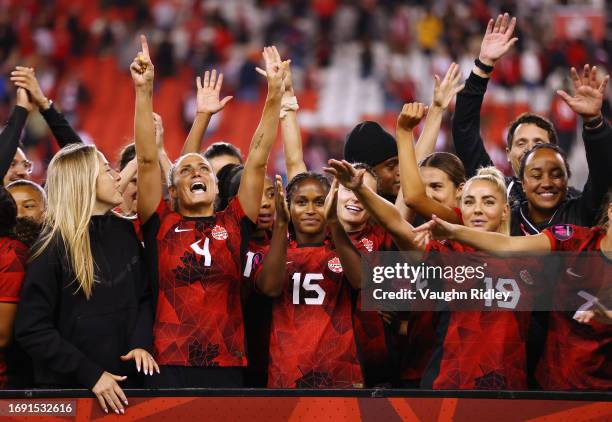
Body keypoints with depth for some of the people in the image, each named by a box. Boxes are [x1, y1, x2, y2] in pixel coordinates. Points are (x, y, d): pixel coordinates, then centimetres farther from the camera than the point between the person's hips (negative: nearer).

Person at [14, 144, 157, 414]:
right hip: (68, 388, -5)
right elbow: (32, 330, -14)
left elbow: (144, 295, 13)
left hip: (125, 382, 5)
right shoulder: (54, 247, -12)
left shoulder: (124, 231, 6)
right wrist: (89, 374, -20)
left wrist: (141, 343, -7)